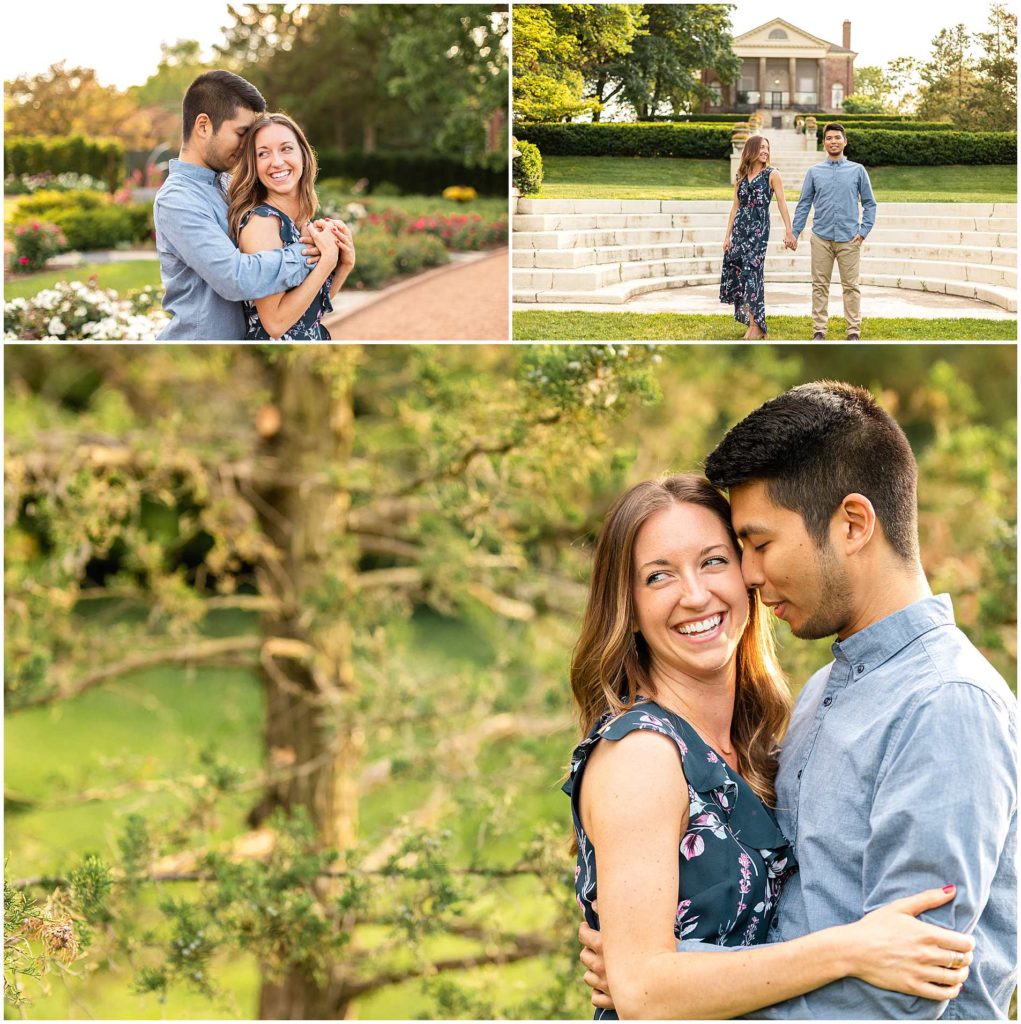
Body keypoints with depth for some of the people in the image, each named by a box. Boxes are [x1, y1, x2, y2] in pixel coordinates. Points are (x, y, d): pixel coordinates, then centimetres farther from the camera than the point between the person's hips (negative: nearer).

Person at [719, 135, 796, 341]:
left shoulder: (772, 174, 0)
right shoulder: (741, 176, 13)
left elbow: (782, 204, -6)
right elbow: (735, 206, 14)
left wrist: (789, 232, -13)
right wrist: (727, 235, 9)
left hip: (759, 229, -5)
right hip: (740, 228, 5)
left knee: (751, 272, -11)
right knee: (735, 272, 2)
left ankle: (756, 326, -8)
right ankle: (753, 322, 11)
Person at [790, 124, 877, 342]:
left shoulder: (857, 170, 6)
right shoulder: (814, 172, 8)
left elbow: (869, 203, 8)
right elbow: (804, 205, 9)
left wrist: (864, 231, -2)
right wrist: (794, 233, 2)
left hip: (849, 239, -1)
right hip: (821, 238, 1)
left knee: (851, 286, -1)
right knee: (820, 286, 3)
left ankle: (853, 331, 4)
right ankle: (819, 330, 8)